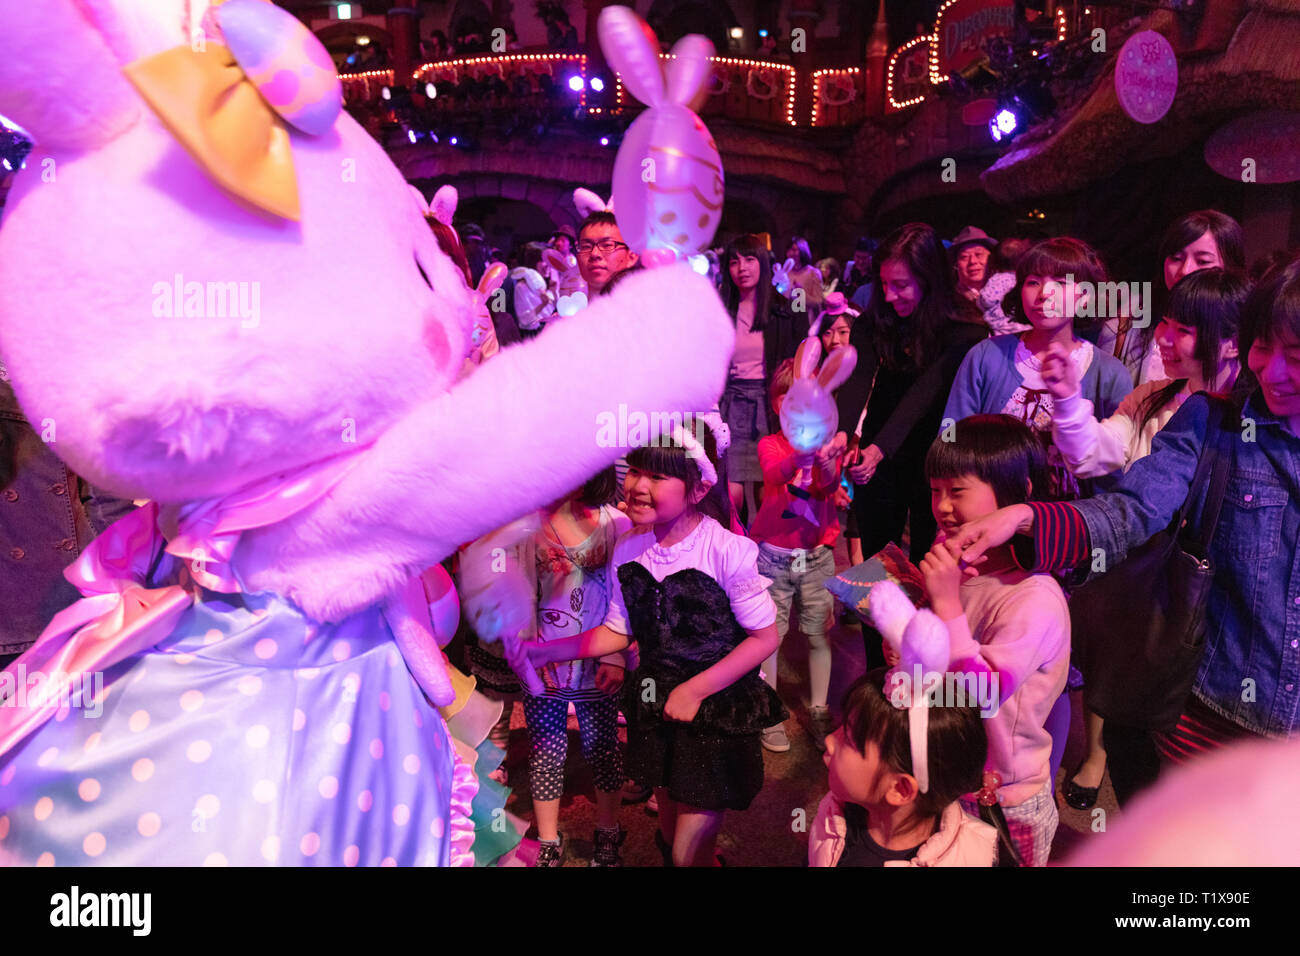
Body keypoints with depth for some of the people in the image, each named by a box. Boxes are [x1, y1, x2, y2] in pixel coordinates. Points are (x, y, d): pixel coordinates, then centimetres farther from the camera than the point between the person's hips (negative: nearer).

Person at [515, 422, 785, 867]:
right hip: (658, 711, 5)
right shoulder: (627, 550, -6)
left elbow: (765, 637, -14)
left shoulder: (729, 551, -22)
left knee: (688, 851, 1)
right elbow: (619, 631, 5)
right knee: (669, 836, 22)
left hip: (719, 711, -5)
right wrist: (544, 651, -4)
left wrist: (696, 688, -16)